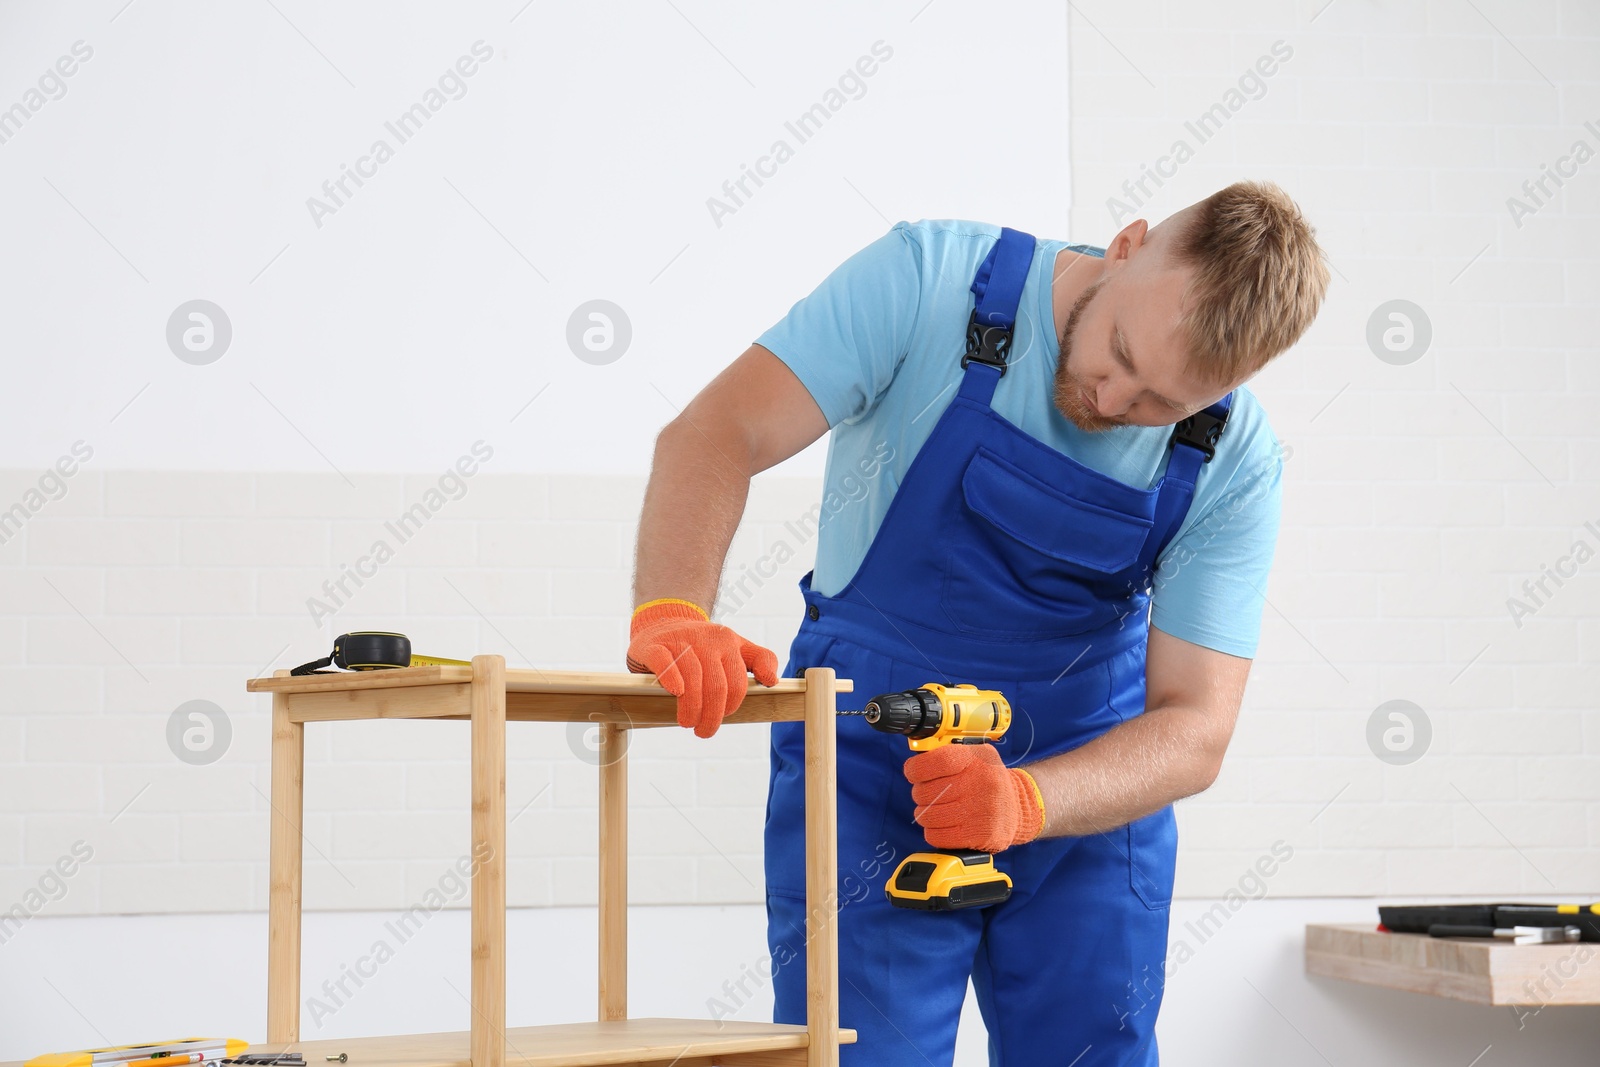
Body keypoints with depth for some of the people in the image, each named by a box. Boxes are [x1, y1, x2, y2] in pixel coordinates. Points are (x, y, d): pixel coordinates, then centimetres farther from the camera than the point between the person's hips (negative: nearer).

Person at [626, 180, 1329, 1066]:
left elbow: (1195, 731, -14)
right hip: (865, 777, -2)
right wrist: (670, 614, -42)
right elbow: (717, 434, -24)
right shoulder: (930, 278, -19)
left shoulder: (1236, 466, -13)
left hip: (1089, 792, 2)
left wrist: (1022, 801, -32)